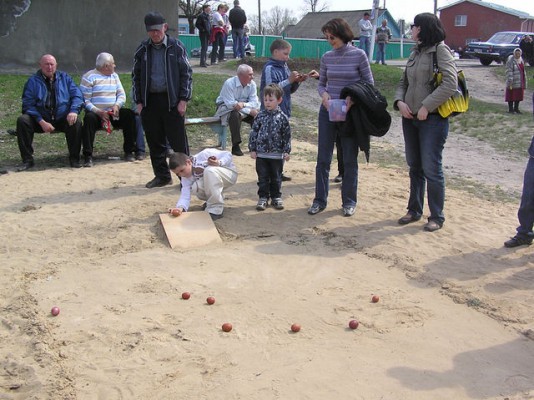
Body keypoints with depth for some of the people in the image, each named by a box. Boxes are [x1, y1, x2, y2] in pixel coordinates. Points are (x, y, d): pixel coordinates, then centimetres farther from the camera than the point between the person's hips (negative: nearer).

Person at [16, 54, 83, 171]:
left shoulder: (65, 78, 11)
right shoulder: (33, 81, 4)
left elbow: (77, 96, 3)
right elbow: (28, 104, -4)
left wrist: (73, 111, -18)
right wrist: (42, 122, -19)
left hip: (62, 119, 0)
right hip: (40, 119, 0)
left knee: (76, 122, -30)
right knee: (22, 120, -26)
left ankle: (74, 159, -17)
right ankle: (27, 160, -18)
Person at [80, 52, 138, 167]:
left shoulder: (114, 76, 18)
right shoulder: (89, 77, -2)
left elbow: (121, 94, 11)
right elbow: (85, 100, -10)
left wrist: (117, 105, -11)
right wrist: (99, 112, -23)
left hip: (113, 113, 5)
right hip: (96, 113, -5)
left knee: (129, 114, -20)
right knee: (89, 118, -36)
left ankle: (129, 151, -14)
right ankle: (88, 156, -31)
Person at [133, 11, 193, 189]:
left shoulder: (176, 47, -1)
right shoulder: (142, 50, 7)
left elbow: (186, 74, -2)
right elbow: (136, 76, 11)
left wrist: (183, 99, -8)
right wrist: (139, 102, 4)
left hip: (172, 101, -3)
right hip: (149, 101, 3)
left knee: (179, 141, -1)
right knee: (155, 142, 9)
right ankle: (162, 175, 20)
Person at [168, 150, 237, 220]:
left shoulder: (204, 155, -26)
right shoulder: (186, 177, -10)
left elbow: (227, 155, -20)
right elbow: (185, 195, -20)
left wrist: (219, 163, -39)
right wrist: (180, 207, -40)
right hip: (212, 184, 5)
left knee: (209, 170, -36)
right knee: (196, 187, -27)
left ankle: (215, 209, -29)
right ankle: (214, 200, 5)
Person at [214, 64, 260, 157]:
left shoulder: (252, 84, -7)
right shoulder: (229, 83, -24)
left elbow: (254, 102, -12)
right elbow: (231, 104, -30)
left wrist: (243, 104, -35)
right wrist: (250, 111, -33)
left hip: (244, 108, 5)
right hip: (225, 108, -5)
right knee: (235, 115, -37)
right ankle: (235, 147, -30)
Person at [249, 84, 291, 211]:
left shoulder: (282, 117, -4)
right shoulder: (260, 116, -1)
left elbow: (287, 135, 0)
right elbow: (254, 132, 3)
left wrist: (287, 151, -3)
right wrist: (252, 149, 0)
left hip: (277, 154, -1)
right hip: (261, 153, 1)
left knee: (276, 178, 10)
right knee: (263, 177, 7)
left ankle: (276, 197, 23)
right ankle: (263, 198, 17)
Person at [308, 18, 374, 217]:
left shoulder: (358, 55, -7)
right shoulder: (326, 57, 3)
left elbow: (369, 83, -3)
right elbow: (321, 83, 10)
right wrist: (324, 94, -12)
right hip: (328, 111, 3)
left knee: (350, 159, 6)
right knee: (323, 158, 5)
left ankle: (349, 201, 19)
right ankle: (320, 200, 15)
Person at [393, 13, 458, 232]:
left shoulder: (440, 50, -9)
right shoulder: (415, 53, 12)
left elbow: (450, 83, -19)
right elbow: (403, 83, 17)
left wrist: (427, 106, -20)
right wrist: (399, 101, -3)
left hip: (432, 119, -7)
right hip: (410, 118, 7)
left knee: (431, 169, -3)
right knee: (415, 167, 14)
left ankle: (437, 217, 9)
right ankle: (414, 210, 26)